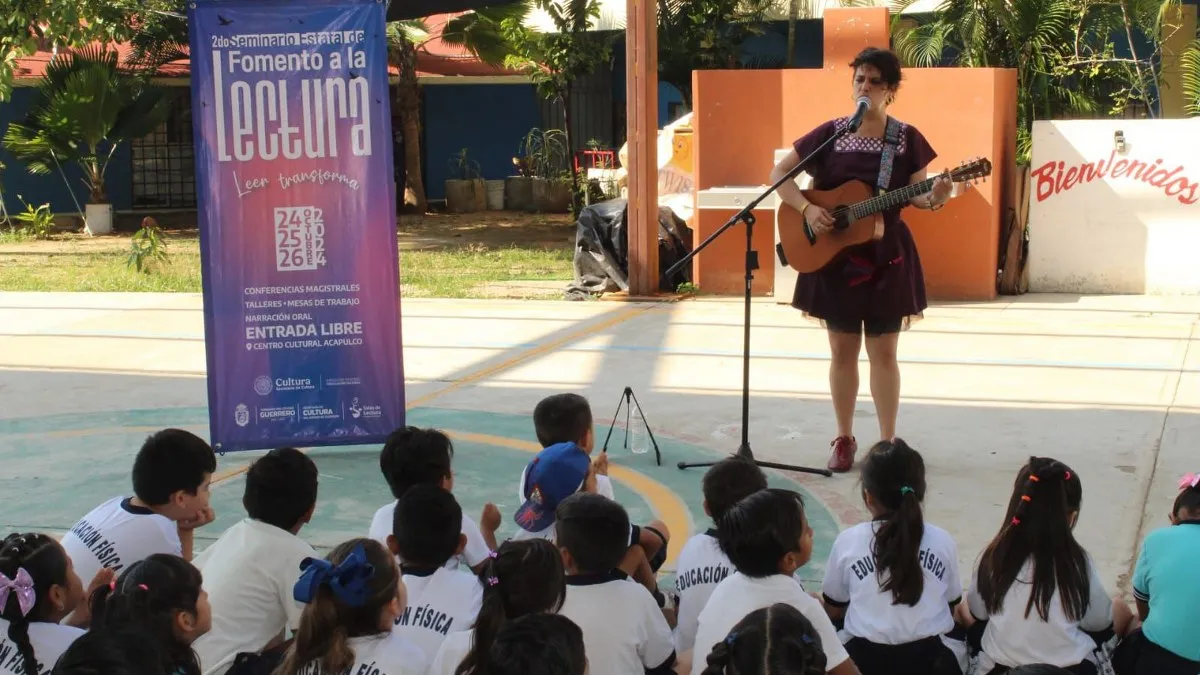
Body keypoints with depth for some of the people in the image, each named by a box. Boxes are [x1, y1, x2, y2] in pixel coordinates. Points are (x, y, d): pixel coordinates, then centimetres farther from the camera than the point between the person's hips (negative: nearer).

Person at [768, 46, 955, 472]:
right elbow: (779, 173, 1)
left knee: (883, 351, 4)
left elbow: (915, 195, 1)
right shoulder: (830, 133, -1)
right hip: (834, 256, 0)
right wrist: (806, 209, -14)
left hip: (886, 256, 0)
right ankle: (844, 440, 18)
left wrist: (935, 198, -21)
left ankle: (887, 442, 12)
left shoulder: (907, 139, -1)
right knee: (843, 351, 7)